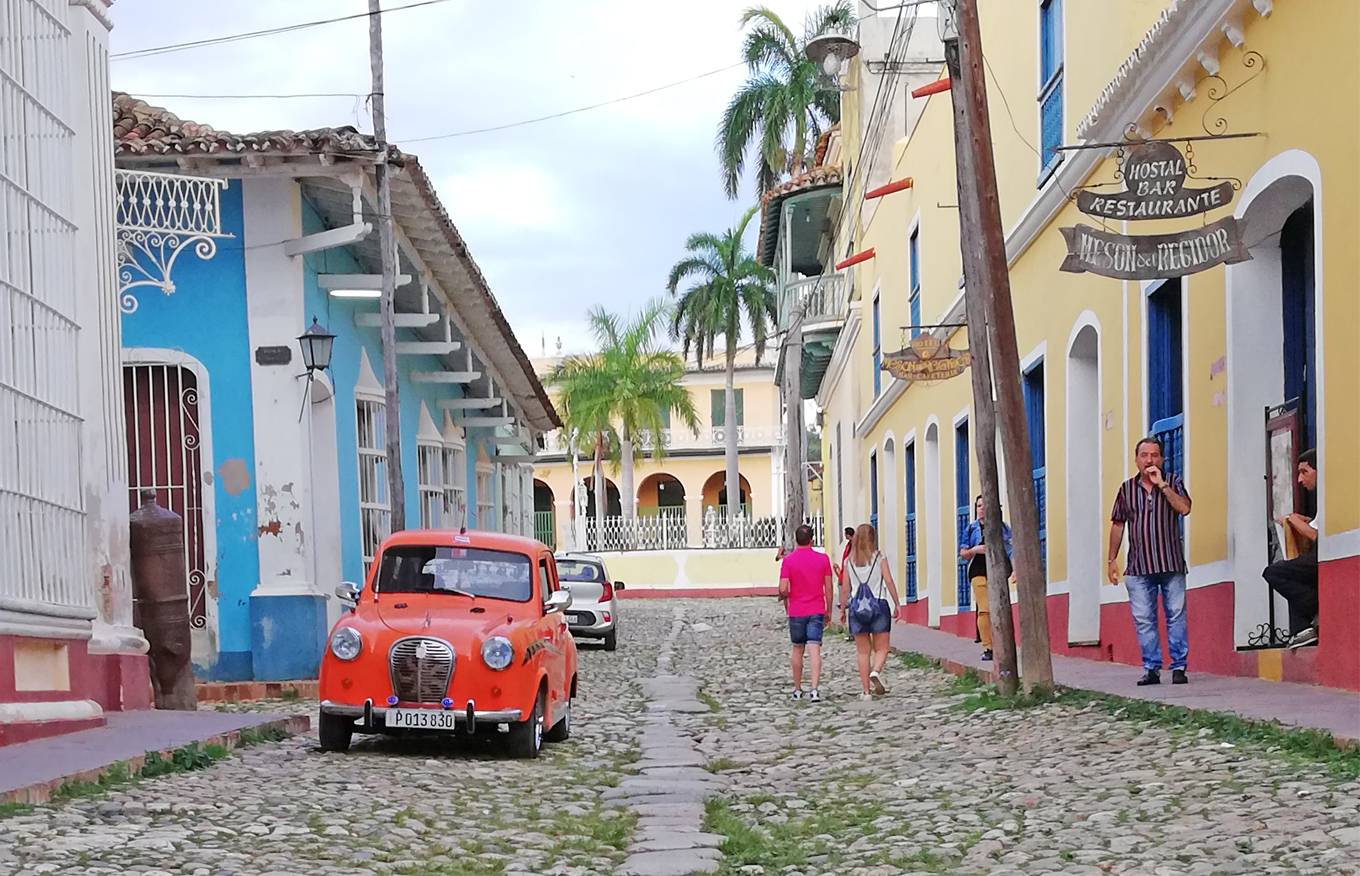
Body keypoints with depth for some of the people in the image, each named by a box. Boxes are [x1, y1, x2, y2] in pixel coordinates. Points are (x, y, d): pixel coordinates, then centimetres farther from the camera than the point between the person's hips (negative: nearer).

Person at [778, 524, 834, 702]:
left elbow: (783, 589, -12)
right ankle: (814, 689, -19)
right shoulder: (823, 559, -2)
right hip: (817, 611, 0)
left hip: (796, 612, 0)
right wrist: (828, 610, 12)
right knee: (814, 649, -6)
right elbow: (828, 587, 2)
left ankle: (797, 689, 22)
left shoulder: (788, 560, -7)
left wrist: (784, 598, 11)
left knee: (797, 649, 14)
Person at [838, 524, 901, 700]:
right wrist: (897, 604, 3)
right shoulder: (880, 558, -3)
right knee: (881, 648, 6)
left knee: (863, 651, 8)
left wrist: (843, 610, 12)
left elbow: (845, 589, 3)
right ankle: (876, 672, -23)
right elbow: (889, 583, -5)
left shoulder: (849, 561, 2)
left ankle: (866, 690, 6)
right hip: (878, 605, -2)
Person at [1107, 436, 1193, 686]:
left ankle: (1179, 667, 3)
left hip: (1171, 563, -2)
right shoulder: (1127, 488, 12)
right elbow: (1117, 525, 15)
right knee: (1143, 619, -1)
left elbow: (1184, 508, -11)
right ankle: (1151, 668, 5)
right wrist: (1112, 559, 12)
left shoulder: (1173, 483, 7)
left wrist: (1161, 484, -11)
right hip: (1139, 567, 2)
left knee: (1176, 616, -2)